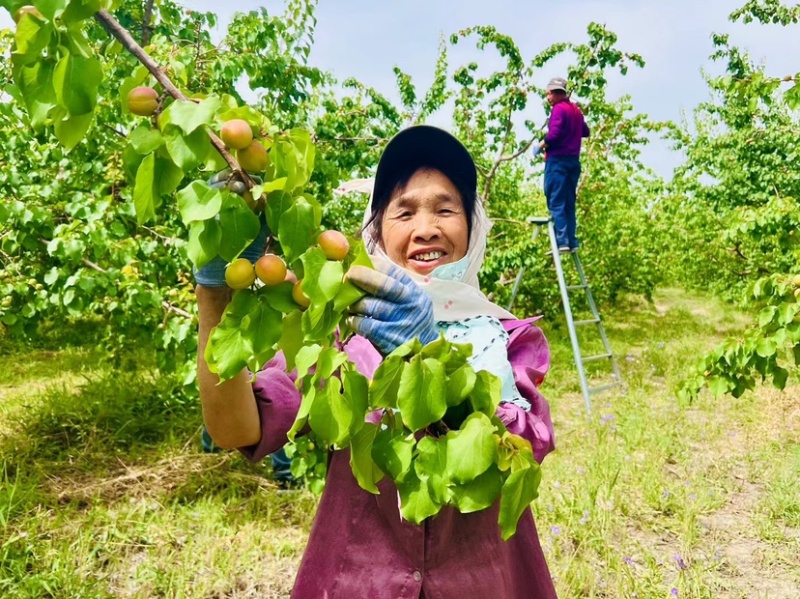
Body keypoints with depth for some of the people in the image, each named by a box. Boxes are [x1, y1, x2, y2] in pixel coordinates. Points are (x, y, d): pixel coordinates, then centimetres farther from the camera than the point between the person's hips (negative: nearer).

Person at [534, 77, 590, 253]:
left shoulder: (559, 109, -8)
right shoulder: (576, 110, 18)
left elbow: (554, 134, -18)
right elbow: (585, 131, 28)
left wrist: (540, 146, -5)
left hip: (557, 159, -8)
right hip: (573, 160, 8)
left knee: (556, 202, -8)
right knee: (569, 203, 10)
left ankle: (562, 241, -15)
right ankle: (572, 241, 8)